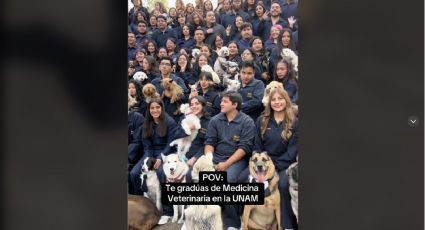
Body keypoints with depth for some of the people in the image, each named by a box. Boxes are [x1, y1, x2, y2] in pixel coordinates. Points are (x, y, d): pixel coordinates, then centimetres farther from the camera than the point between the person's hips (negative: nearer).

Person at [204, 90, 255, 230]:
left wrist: (226, 164, -19)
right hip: (216, 157, 4)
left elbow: (244, 147, -11)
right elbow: (209, 142, 7)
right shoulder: (215, 120, 8)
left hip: (237, 159, -4)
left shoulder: (247, 122, -5)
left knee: (228, 178, -33)